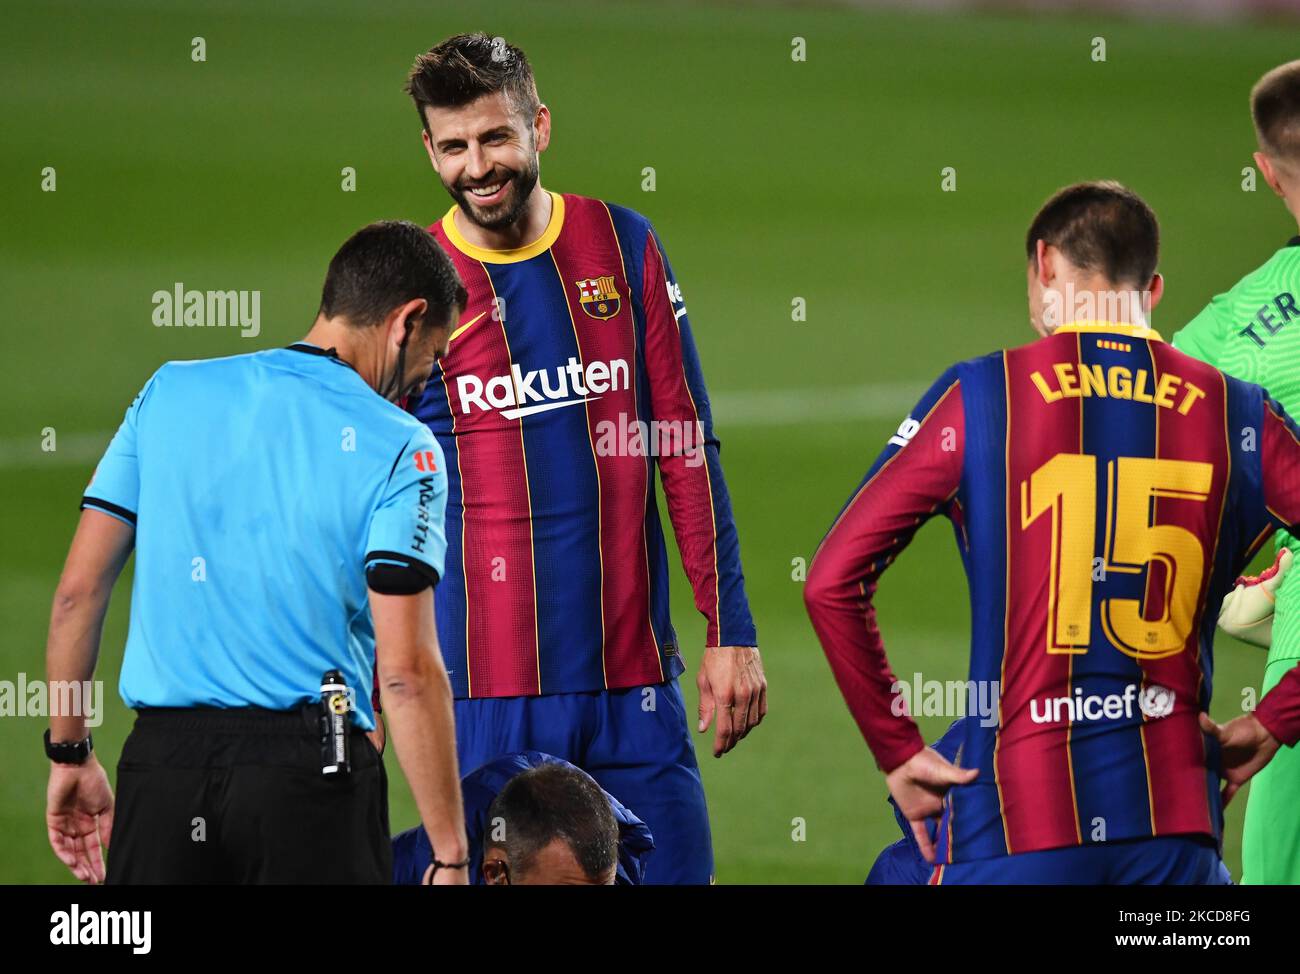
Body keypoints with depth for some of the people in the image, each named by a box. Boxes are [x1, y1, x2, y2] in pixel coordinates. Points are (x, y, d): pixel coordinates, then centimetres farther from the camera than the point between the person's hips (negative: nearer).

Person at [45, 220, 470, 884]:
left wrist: (68, 753, 18)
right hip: (308, 771, -3)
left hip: (162, 756, 4)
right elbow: (405, 671, -11)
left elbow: (78, 591, 8)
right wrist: (451, 858, -8)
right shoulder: (400, 449, -4)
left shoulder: (169, 392, 9)